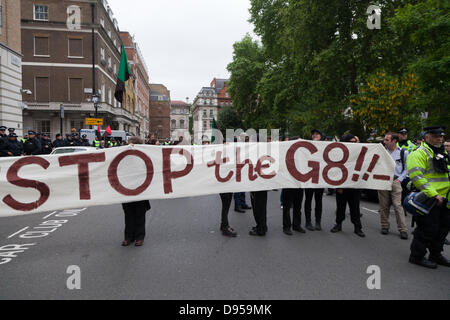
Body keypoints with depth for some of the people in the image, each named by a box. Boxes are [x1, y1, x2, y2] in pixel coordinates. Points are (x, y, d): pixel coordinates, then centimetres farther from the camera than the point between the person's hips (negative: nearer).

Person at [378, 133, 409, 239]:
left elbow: (407, 168, 8)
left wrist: (399, 179, -2)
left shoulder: (403, 153, 5)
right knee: (384, 206, 6)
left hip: (395, 182, -2)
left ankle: (403, 229, 0)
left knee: (398, 205, -7)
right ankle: (385, 226, 19)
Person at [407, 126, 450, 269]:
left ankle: (436, 254, 32)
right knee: (428, 229, -4)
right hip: (428, 200, -9)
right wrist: (434, 194, -25)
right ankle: (417, 256, 11)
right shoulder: (419, 153, -12)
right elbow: (417, 177, -22)